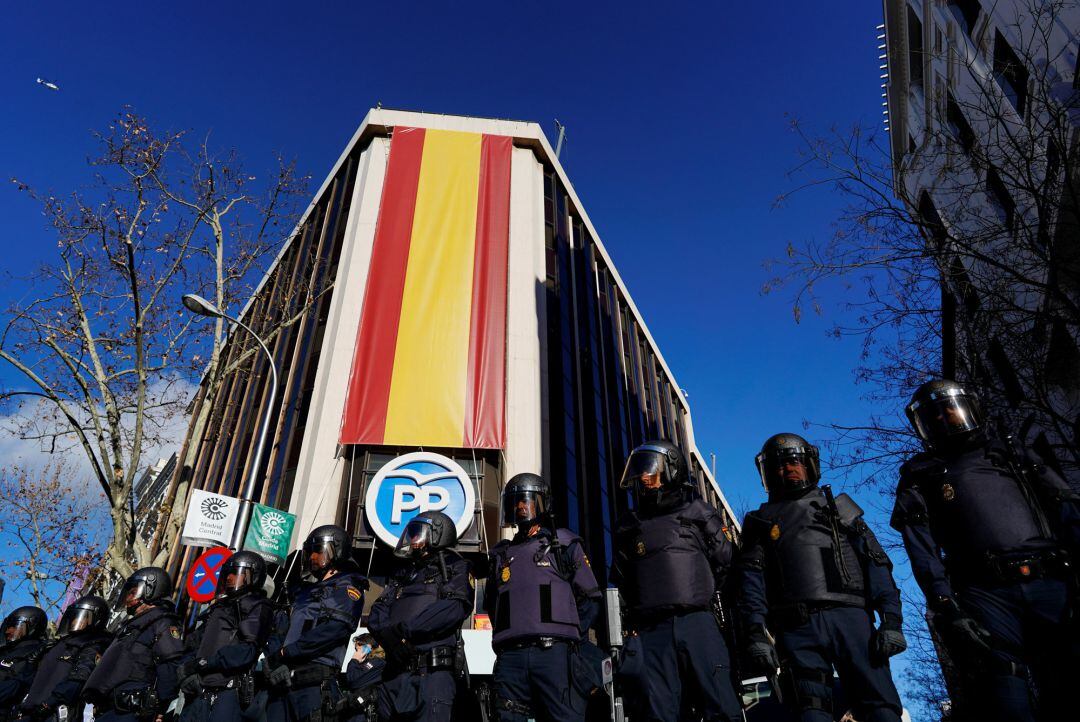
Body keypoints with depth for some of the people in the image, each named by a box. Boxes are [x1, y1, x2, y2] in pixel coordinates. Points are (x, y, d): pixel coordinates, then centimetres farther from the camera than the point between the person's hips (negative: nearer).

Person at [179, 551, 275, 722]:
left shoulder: (258, 608, 1)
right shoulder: (218, 608, 25)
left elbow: (247, 650, -12)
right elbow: (194, 644, 18)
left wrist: (202, 663, -12)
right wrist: (186, 672, -2)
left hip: (229, 692, -7)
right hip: (199, 693, 7)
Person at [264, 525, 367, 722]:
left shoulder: (347, 587, 2)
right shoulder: (306, 592, 26)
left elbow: (334, 630, -13)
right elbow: (284, 632, 19)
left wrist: (283, 654, -11)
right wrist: (275, 661, -2)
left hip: (316, 683, -7)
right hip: (283, 682, 7)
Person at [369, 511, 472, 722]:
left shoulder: (455, 568, 6)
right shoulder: (402, 575, 24)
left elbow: (455, 607, -13)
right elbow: (377, 614, 12)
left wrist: (402, 629, -14)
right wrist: (389, 635, -12)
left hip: (433, 673, -6)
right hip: (394, 674, 6)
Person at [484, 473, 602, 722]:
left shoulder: (564, 545, 13)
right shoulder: (501, 554, 22)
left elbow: (589, 600, 9)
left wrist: (567, 637, 3)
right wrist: (508, 639, 12)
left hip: (553, 653, -3)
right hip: (510, 658, 3)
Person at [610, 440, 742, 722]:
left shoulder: (696, 511, 9)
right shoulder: (628, 526, 15)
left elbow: (725, 560, 10)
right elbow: (621, 582, 19)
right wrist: (641, 610, 12)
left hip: (697, 623, -2)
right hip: (652, 632, 2)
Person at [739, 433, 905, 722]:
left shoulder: (840, 508, 23)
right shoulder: (763, 521, 20)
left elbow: (876, 564, 12)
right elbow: (752, 581, 8)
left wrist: (891, 620, -3)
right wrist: (756, 633, -7)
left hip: (850, 617, 1)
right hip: (798, 628, 0)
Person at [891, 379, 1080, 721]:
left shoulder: (1012, 455, 25)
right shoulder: (920, 477, 16)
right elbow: (922, 550, 2)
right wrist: (946, 609, -13)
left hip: (1052, 586, 3)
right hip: (986, 594, -2)